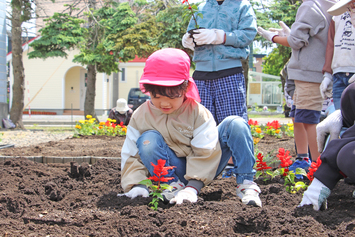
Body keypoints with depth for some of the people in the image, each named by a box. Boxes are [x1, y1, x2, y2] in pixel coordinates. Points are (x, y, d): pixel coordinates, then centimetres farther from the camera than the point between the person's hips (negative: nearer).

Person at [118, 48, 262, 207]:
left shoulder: (197, 112, -13)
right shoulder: (141, 116, -7)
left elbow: (205, 153, -18)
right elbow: (131, 155, -6)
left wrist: (193, 187, -31)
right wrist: (136, 184, -25)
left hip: (200, 170, -1)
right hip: (173, 171, 1)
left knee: (235, 124, -19)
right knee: (148, 140, -27)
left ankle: (245, 183, -16)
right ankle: (173, 185, -17)